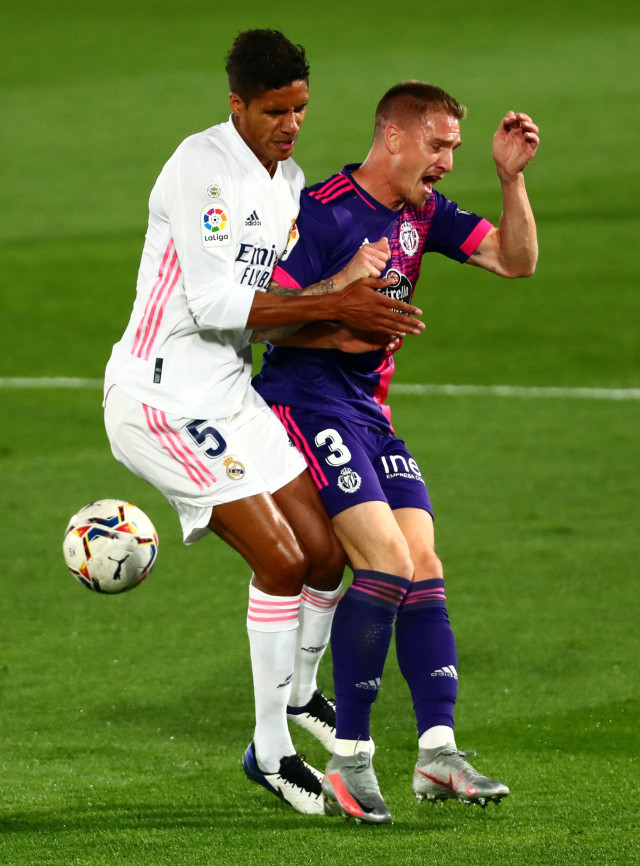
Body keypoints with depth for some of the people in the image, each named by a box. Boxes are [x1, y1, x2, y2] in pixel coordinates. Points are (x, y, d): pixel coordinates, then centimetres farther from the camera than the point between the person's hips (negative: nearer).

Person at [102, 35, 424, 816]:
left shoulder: (289, 180, 10)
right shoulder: (203, 166, -18)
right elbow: (212, 303, -23)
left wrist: (346, 302, -2)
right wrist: (331, 306, -23)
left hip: (229, 396, 9)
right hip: (163, 399, -9)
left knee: (325, 555, 8)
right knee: (279, 560, -13)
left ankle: (299, 692, 34)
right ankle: (270, 752, -1)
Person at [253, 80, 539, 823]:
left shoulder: (423, 213, 9)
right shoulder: (322, 213, -14)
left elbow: (516, 261, 8)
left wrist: (511, 178, -4)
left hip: (369, 409, 8)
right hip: (305, 397, -8)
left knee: (423, 565, -4)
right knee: (386, 559, -19)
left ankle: (438, 751, -7)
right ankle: (348, 760, -13)